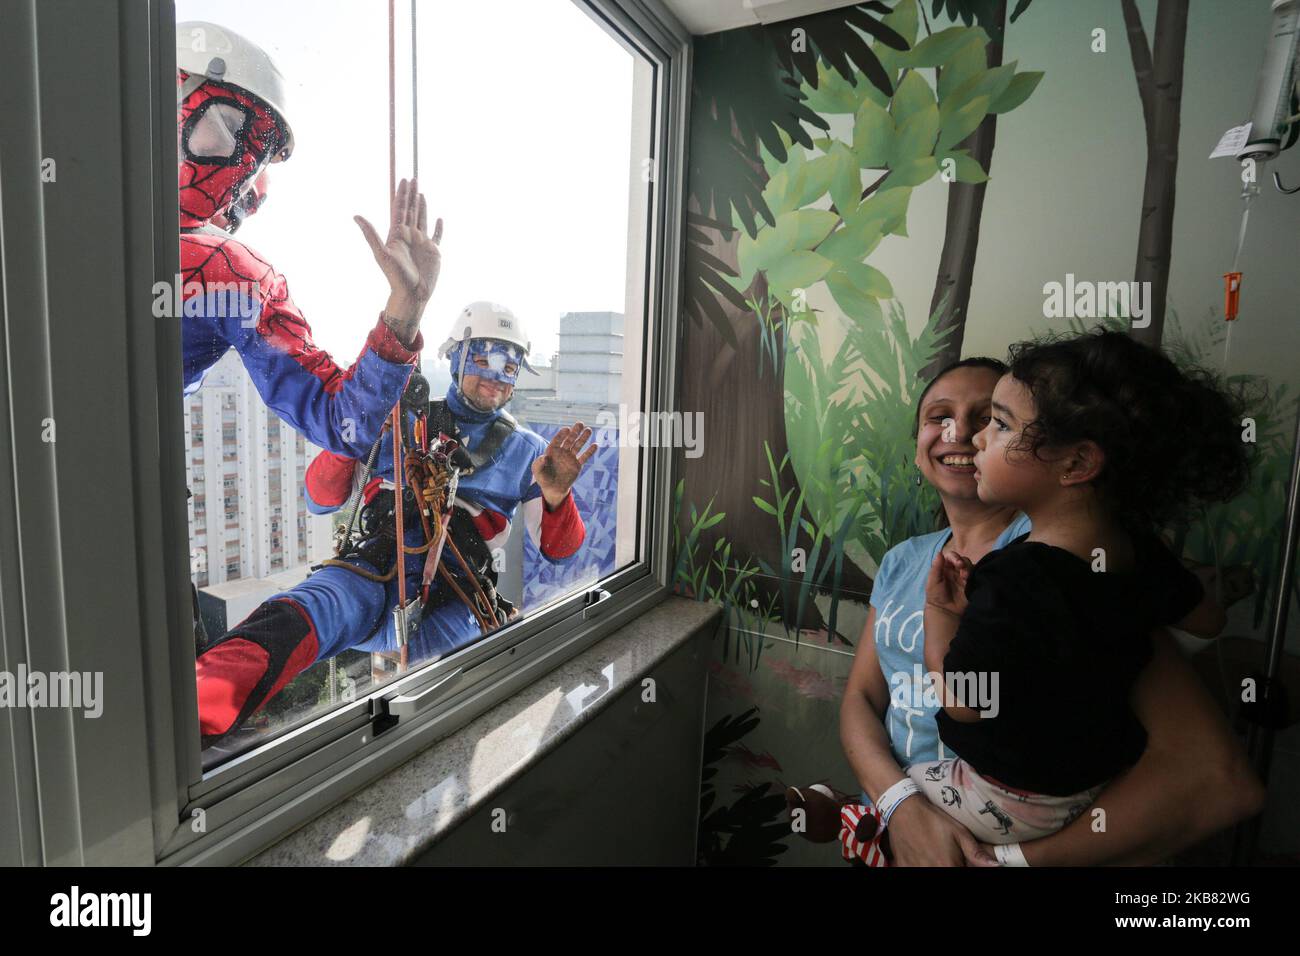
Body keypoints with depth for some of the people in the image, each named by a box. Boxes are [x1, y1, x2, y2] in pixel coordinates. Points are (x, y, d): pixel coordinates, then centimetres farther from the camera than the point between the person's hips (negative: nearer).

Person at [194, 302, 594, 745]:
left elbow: (558, 549, 11)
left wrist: (555, 496, -12)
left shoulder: (525, 449, 17)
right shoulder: (402, 422, 18)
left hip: (451, 598, 1)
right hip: (375, 569, 0)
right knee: (288, 622, -34)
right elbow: (319, 501, 15)